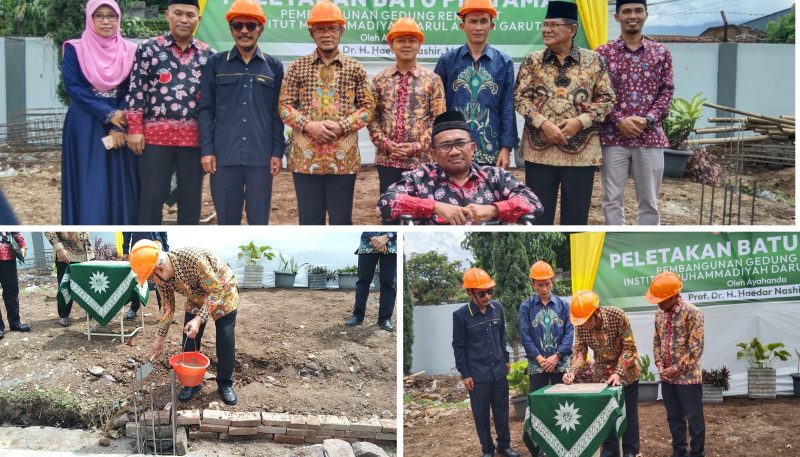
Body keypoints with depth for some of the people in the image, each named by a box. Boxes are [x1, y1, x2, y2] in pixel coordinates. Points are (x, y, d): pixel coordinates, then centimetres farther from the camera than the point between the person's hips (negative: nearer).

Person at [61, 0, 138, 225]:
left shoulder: (130, 51, 5)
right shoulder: (75, 49, 1)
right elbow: (73, 87, -8)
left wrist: (118, 126, -13)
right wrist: (108, 114, -16)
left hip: (120, 126, 2)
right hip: (84, 128, -2)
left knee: (120, 186, 1)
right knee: (88, 188, -3)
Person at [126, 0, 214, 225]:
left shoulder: (208, 54, 8)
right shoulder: (148, 49, 1)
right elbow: (136, 91, -1)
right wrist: (135, 130, -7)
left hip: (194, 137, 2)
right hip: (156, 134, -2)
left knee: (191, 196, 8)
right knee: (151, 196, 0)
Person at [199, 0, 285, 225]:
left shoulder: (274, 67, 8)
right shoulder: (215, 64, 7)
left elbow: (278, 113, 7)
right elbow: (206, 109, 5)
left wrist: (277, 151, 0)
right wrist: (206, 149, -3)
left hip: (261, 156, 0)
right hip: (224, 155, 0)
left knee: (259, 220, 4)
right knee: (226, 220, 6)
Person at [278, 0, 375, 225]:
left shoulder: (355, 68, 6)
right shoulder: (297, 67, 6)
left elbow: (368, 107, 4)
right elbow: (285, 106, 4)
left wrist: (342, 126, -11)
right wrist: (308, 125, -13)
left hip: (343, 158, 0)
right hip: (305, 157, 1)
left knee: (341, 220, 6)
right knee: (309, 219, 7)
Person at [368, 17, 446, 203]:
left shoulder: (432, 80, 1)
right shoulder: (380, 80, 7)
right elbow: (373, 118, 7)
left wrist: (416, 147, -12)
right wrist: (386, 144, -8)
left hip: (421, 159, -1)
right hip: (387, 159, 2)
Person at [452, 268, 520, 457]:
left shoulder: (497, 307, -1)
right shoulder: (461, 315, -12)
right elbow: (458, 347, -6)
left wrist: (506, 359, 15)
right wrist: (464, 374, -6)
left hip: (499, 372, 3)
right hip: (477, 375, -3)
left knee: (502, 412, 14)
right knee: (481, 415, 8)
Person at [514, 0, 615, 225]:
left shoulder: (593, 60, 3)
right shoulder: (532, 61, 5)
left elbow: (606, 98, 2)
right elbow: (520, 97, 0)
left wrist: (580, 121, -13)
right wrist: (543, 123, -15)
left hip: (581, 150, 0)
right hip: (539, 149, 0)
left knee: (576, 212, 7)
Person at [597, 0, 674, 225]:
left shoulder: (661, 52, 7)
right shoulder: (603, 53, 2)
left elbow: (667, 90, 5)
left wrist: (648, 119, -11)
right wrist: (619, 121, -13)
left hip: (650, 137, 1)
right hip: (613, 137, -1)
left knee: (649, 201, 6)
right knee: (612, 199, 4)